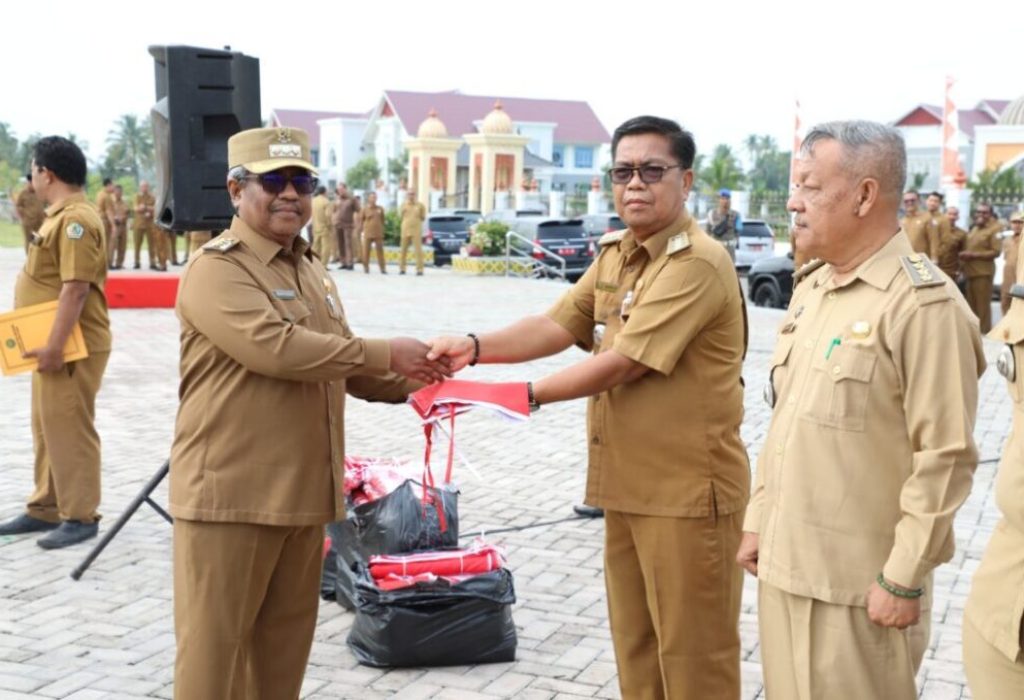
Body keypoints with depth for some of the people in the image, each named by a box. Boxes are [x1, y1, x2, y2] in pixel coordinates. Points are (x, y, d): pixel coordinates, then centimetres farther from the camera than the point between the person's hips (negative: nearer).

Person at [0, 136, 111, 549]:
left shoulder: (75, 219, -19)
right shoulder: (61, 216, 15)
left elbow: (75, 288, -24)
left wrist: (54, 346, -25)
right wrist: (47, 344, 19)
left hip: (72, 348, -11)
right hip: (53, 344, 11)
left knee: (69, 431, -5)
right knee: (47, 430, 16)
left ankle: (80, 517, 3)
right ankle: (45, 508, 26)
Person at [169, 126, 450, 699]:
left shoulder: (312, 270, 16)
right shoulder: (216, 270, -12)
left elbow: (339, 364, 23)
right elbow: (275, 348, -26)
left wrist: (410, 382, 6)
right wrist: (386, 353, -20)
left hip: (302, 490, 8)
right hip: (230, 491, -8)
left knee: (285, 643, 17)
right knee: (214, 646, 1)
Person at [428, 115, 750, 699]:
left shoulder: (699, 264, -19)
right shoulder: (615, 254, 11)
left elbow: (623, 363, -22)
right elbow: (558, 325, 3)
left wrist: (526, 395, -14)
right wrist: (475, 347, -13)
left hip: (687, 493, -9)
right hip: (627, 485, 9)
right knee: (635, 648, 19)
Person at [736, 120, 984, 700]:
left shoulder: (924, 304, -16)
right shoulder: (811, 289, 10)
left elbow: (945, 457, -18)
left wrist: (904, 579, -17)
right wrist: (758, 518, 15)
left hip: (857, 584, -7)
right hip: (784, 563, 8)